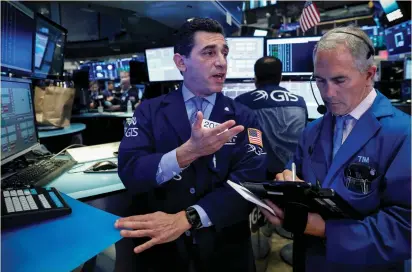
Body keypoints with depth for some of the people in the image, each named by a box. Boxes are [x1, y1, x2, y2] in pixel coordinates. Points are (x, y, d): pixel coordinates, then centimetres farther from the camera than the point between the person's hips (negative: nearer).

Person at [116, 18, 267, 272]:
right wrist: (187, 152, -31)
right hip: (162, 246, 0)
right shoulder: (150, 111, -5)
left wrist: (185, 219, -27)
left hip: (224, 249, 1)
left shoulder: (244, 118, -5)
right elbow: (129, 172, -15)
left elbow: (250, 180, -17)